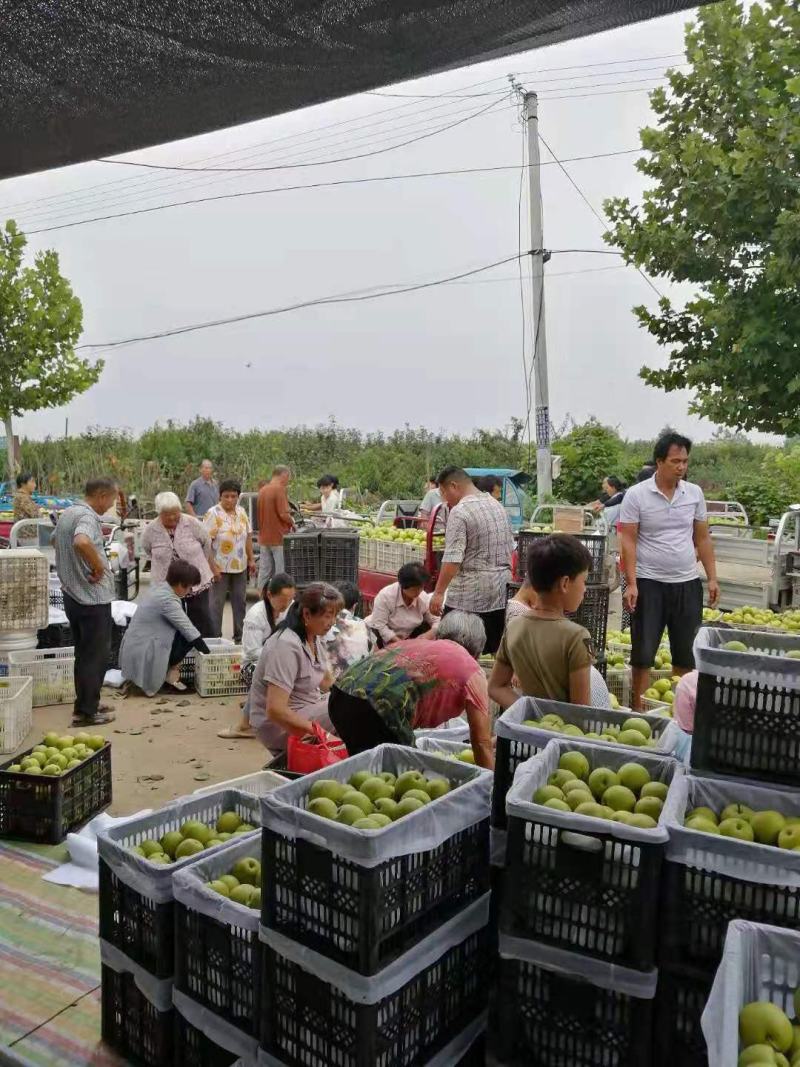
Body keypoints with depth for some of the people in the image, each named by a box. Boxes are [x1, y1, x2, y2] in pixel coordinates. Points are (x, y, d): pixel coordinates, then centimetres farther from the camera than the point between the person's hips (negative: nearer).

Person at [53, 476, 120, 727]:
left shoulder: (67, 513, 11)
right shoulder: (88, 516, -19)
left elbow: (55, 540, 30)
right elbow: (81, 543, -40)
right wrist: (98, 567, -25)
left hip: (73, 594, 10)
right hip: (93, 597, -10)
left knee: (83, 653, 18)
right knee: (96, 655, 0)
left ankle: (87, 703, 28)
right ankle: (86, 712, 6)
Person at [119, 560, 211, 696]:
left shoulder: (159, 587, 5)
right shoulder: (167, 600, -23)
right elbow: (191, 633, -18)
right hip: (142, 657, -9)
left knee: (186, 631, 12)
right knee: (188, 636, -10)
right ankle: (171, 673, 3)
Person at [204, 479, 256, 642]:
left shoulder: (241, 512, 7)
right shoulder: (213, 513, -12)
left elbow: (247, 537, 14)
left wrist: (251, 559, 10)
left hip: (240, 567, 6)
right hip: (220, 567, -6)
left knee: (240, 601, 12)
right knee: (217, 603, 2)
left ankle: (240, 636, 23)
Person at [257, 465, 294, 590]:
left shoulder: (262, 490, 11)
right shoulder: (279, 489, -14)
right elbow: (284, 514, -21)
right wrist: (292, 523, -2)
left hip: (264, 538, 8)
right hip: (279, 538, -8)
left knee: (264, 572, 11)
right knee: (281, 573, -2)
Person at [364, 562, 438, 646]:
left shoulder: (424, 599, -16)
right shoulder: (385, 596, -27)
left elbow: (437, 622, -7)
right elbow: (379, 626, -28)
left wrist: (429, 634, -29)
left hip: (405, 638, 5)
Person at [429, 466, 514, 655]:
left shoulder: (459, 513, -14)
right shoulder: (497, 505, 11)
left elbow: (452, 559, -21)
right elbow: (510, 548, 18)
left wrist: (438, 593, -17)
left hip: (469, 594, -8)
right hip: (500, 589, 8)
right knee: (497, 648, 14)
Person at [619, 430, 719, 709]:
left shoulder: (695, 493, 4)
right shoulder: (636, 495, -8)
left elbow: (703, 539, 10)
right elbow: (628, 541, -9)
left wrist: (712, 578, 6)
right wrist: (631, 583, -15)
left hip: (687, 584, 4)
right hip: (649, 584, -4)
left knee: (686, 652, 12)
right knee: (643, 652, 1)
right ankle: (639, 709, 12)